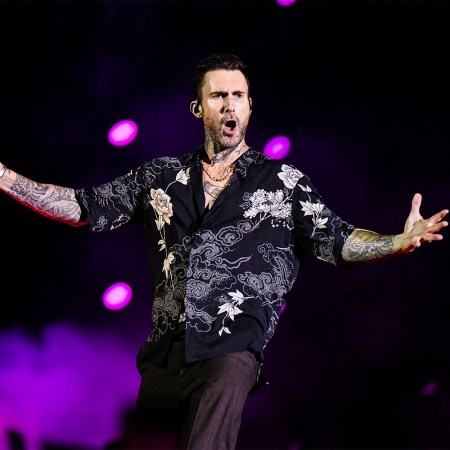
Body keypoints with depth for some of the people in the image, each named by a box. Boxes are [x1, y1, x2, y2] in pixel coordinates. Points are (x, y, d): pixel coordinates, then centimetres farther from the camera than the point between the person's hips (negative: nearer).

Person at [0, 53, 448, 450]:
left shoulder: (284, 181, 13)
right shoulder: (162, 175, 17)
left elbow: (335, 239, 9)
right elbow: (87, 207, 19)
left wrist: (398, 242, -10)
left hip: (234, 344, -3)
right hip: (165, 351, 3)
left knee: (228, 377, -35)